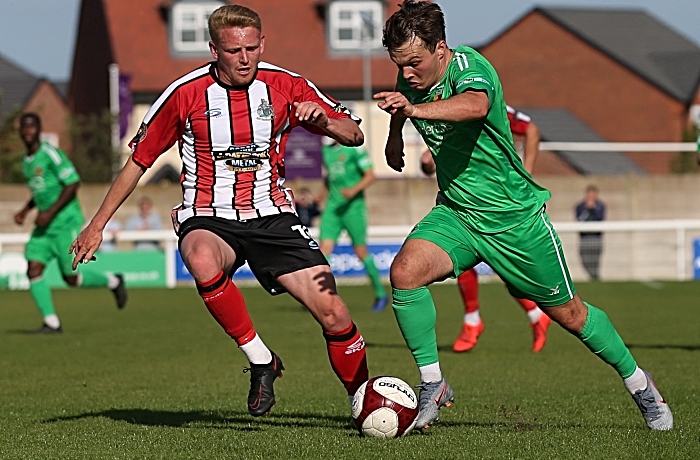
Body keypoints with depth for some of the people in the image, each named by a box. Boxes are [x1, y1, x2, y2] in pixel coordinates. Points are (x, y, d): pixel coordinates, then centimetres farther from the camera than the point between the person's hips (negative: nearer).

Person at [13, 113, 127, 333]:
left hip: (65, 223, -8)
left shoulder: (51, 154, -13)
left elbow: (73, 183, -18)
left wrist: (50, 212, -21)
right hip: (45, 225, 8)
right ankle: (51, 322, -3)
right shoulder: (26, 162, 13)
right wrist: (25, 210, 12)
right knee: (33, 270, -8)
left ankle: (113, 282, 22)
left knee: (71, 278, -3)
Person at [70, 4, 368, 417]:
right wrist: (97, 225, 6)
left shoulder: (286, 87, -1)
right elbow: (139, 160, 6)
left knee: (333, 312, -12)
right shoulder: (186, 94, -5)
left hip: (272, 215, 2)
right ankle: (260, 360, -25)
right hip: (209, 218, -2)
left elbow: (355, 135, 3)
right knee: (202, 258, -39)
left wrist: (322, 118, -20)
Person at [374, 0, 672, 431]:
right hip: (456, 213, 5)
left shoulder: (470, 67, -25)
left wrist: (415, 109, -65)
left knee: (567, 312, 7)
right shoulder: (412, 76, -5)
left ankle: (638, 382, 31)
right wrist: (395, 134, 27)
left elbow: (475, 105, -51)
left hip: (515, 215, -5)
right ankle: (433, 387, -10)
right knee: (405, 271, -23)